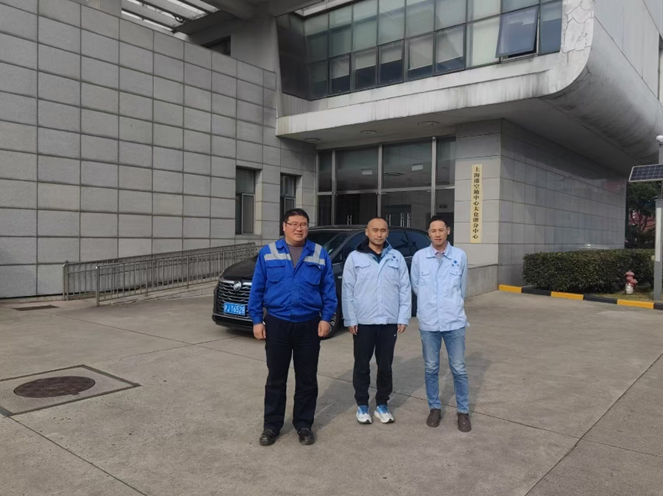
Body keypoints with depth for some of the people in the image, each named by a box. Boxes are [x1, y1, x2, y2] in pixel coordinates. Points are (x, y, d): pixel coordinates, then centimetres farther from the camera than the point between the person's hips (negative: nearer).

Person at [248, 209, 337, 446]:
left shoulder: (320, 254, 3)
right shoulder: (268, 253, 2)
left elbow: (329, 290, 4)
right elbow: (257, 289, 2)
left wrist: (326, 318, -5)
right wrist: (256, 320, -3)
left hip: (309, 325, 1)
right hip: (276, 324, 0)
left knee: (307, 379, 9)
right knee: (276, 378, 10)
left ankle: (304, 425, 25)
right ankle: (272, 425, 23)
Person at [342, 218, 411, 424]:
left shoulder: (397, 257, 4)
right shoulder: (355, 257, -1)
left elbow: (405, 289, 4)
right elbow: (348, 291, -2)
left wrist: (403, 318, -1)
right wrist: (350, 319, -7)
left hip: (389, 322, 2)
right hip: (363, 322, -1)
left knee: (385, 366, 11)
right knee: (362, 366, 9)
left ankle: (382, 405, 26)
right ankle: (362, 405, 23)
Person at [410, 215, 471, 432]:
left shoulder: (459, 256, -2)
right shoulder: (419, 256, -2)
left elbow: (462, 288, 9)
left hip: (454, 321, 0)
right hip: (428, 322, 1)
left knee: (459, 369, 6)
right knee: (431, 368, 11)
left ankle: (463, 412, 21)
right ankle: (435, 408, 27)